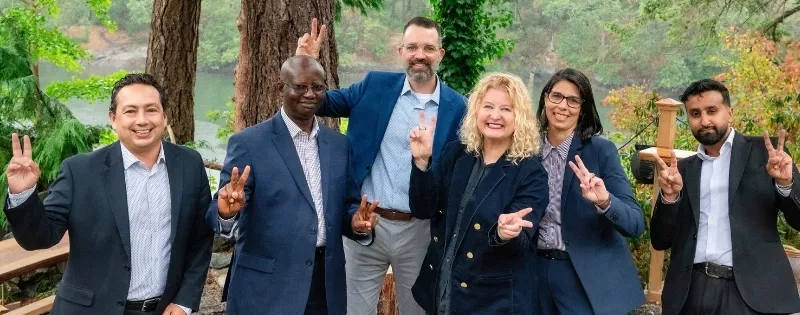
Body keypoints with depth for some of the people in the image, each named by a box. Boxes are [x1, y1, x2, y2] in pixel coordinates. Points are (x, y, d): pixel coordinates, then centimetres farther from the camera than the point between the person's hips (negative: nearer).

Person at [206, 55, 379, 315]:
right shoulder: (248, 143, -7)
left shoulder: (339, 144, 8)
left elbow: (346, 205, 12)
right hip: (266, 287, -4)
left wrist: (356, 222, -9)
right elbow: (216, 213, -10)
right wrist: (227, 210, -33)